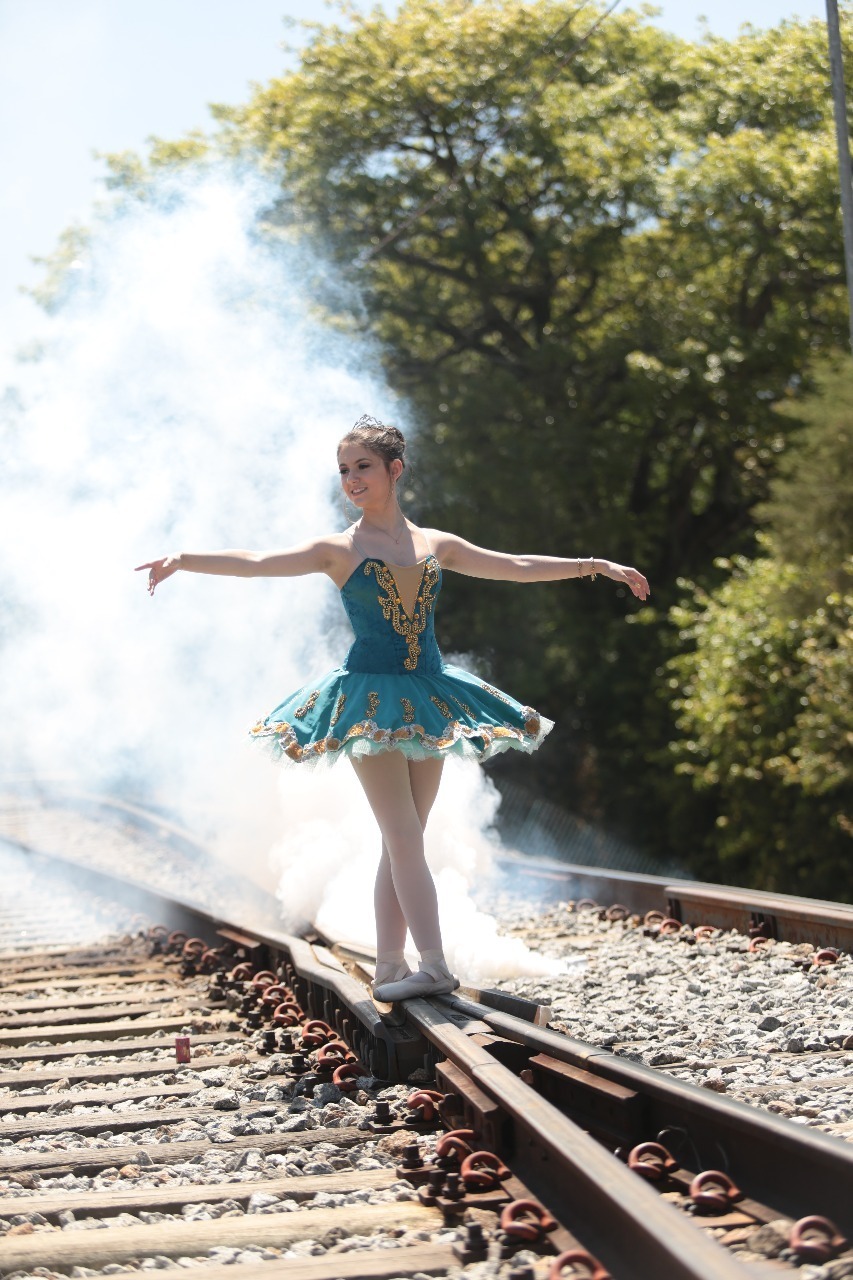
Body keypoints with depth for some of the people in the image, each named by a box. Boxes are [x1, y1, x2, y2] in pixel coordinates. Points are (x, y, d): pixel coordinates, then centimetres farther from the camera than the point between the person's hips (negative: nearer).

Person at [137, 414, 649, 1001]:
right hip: (370, 701, -4)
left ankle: (390, 965, 10)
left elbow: (517, 567, 16)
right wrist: (185, 560, -26)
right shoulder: (339, 550, -1)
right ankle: (436, 968, -15)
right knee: (403, 836, -11)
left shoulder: (436, 545, 9)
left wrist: (596, 565, 15)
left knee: (403, 840, 5)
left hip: (428, 699, 4)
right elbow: (255, 563, -11)